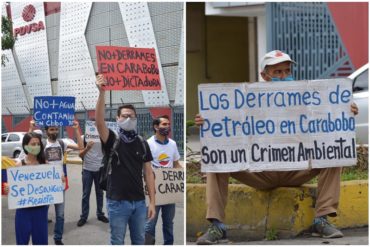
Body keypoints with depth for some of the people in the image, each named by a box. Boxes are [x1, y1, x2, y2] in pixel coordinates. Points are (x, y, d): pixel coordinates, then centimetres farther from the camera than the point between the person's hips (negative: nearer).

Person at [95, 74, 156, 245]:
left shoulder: (142, 143, 6)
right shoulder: (112, 140, -3)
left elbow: (148, 173, 6)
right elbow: (99, 121, -23)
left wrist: (152, 201, 0)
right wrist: (102, 93, -35)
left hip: (139, 202, 3)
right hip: (118, 202, -3)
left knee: (139, 241, 12)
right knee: (117, 242, 6)